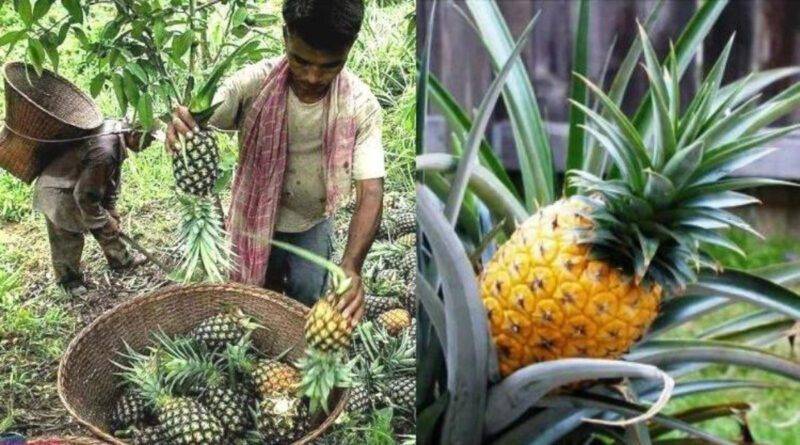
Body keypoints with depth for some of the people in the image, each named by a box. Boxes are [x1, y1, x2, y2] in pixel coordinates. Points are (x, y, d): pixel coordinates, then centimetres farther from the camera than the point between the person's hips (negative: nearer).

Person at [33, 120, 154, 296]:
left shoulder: (117, 130, -9)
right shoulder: (104, 152, -37)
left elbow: (111, 182, 4)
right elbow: (85, 196, -29)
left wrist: (110, 213, 6)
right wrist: (103, 221, -15)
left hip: (79, 183, 9)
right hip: (59, 193, -9)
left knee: (108, 223, 17)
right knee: (67, 240, 8)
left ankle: (120, 260, 35)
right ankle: (68, 279, 28)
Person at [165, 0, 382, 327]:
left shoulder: (361, 106, -25)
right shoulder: (253, 82, -25)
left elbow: (370, 191, -30)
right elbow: (201, 122, -30)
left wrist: (351, 266, -46)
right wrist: (180, 124, -57)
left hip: (311, 223, 0)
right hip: (257, 218, 0)